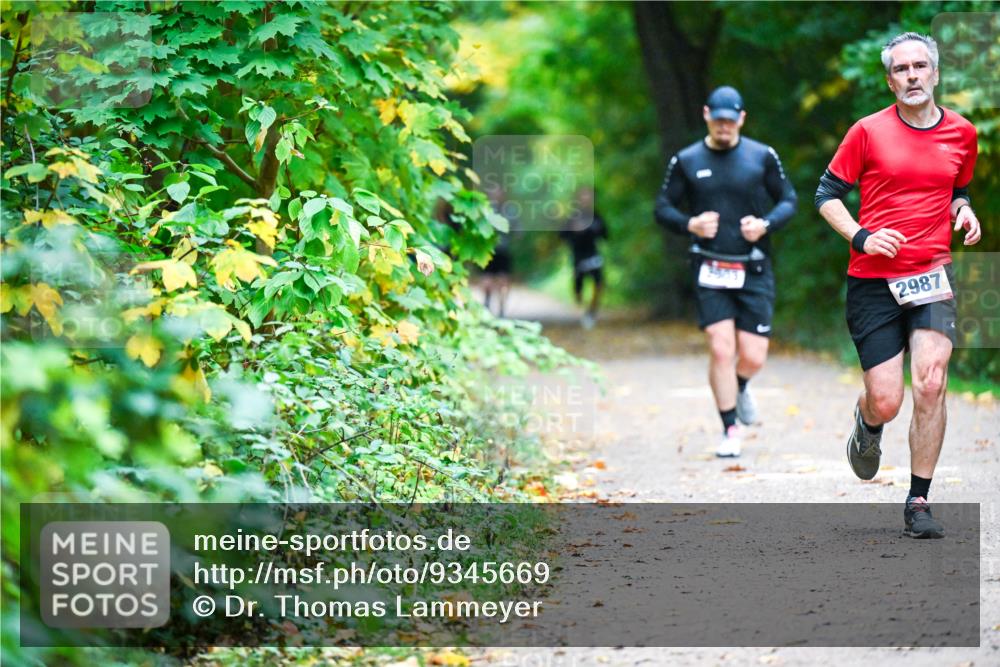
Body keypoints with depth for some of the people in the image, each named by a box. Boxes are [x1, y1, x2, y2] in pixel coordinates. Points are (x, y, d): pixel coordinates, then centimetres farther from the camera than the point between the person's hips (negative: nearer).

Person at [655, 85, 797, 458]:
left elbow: (788, 201, 8)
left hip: (754, 270, 1)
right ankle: (730, 431, 2)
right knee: (721, 349, -11)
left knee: (753, 357, -1)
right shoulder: (686, 161, 4)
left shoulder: (763, 157, 3)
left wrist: (765, 225, -12)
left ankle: (739, 389, 35)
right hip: (710, 271, -1)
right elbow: (663, 208, 7)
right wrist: (690, 224, -13)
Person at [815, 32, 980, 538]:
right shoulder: (868, 131, -2)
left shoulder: (961, 133, 9)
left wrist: (964, 211, 4)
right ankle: (866, 425, 36)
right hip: (872, 282, -2)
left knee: (931, 383, -15)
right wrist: (861, 237, -12)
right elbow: (827, 193, 3)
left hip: (932, 277, 2)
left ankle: (918, 502, -3)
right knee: (885, 402, -5)